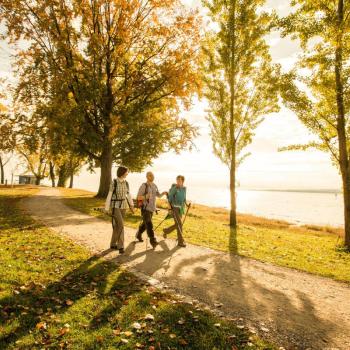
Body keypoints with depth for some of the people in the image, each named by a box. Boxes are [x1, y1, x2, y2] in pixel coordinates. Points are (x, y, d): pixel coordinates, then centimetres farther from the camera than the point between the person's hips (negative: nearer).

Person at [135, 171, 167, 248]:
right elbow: (138, 197, -12)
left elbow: (158, 195, 13)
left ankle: (138, 234, 42)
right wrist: (145, 196, -31)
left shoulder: (154, 186, 8)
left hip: (152, 208, 7)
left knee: (145, 223, 20)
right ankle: (153, 240, -14)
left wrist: (163, 193, -8)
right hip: (145, 208, -7)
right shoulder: (143, 186, -12)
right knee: (149, 224, -14)